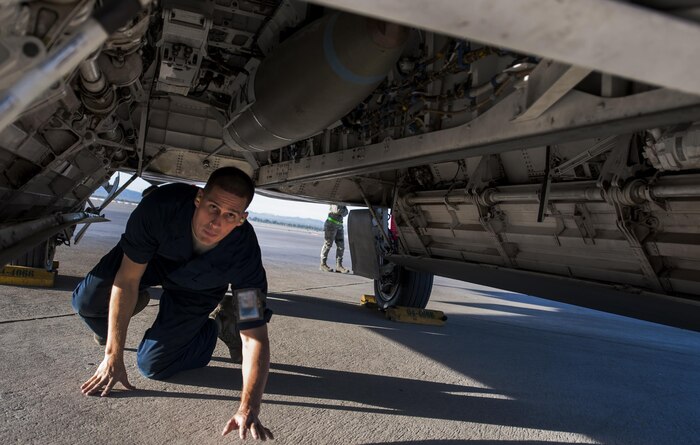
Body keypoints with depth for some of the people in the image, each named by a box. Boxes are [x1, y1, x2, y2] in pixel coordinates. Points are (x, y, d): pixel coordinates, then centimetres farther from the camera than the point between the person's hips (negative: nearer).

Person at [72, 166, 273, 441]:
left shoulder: (244, 254, -40)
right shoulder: (160, 206, -40)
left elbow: (255, 338, -37)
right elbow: (127, 280, -28)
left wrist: (248, 410, -46)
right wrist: (113, 358, -25)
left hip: (199, 290, -1)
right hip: (146, 258, 2)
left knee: (152, 365, -8)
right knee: (87, 300, -19)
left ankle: (219, 322, 13)